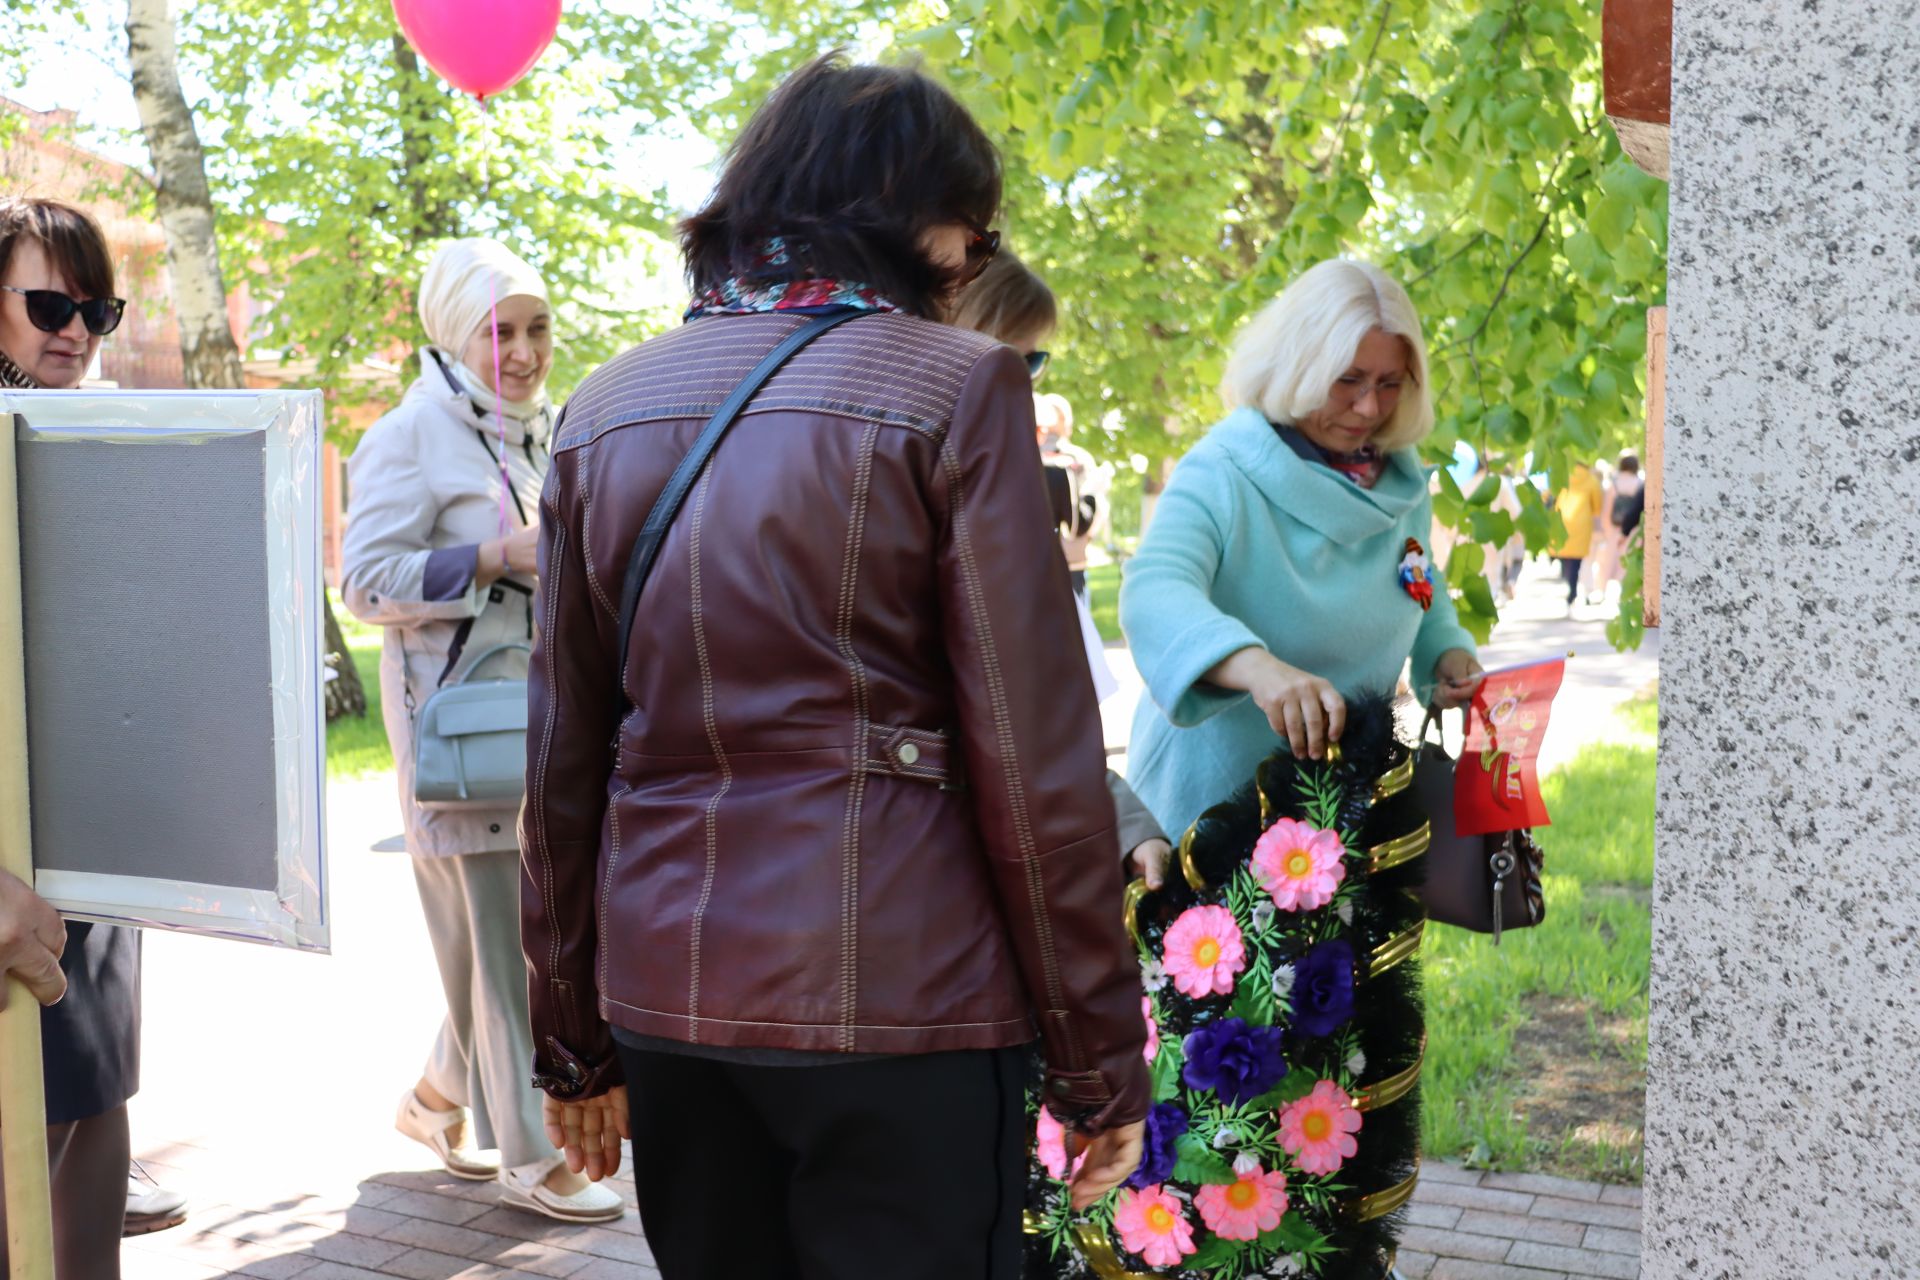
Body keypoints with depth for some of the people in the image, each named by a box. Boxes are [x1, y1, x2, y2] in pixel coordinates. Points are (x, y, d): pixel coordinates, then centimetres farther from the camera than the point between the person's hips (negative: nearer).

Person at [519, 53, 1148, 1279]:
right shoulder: (956, 388, -7)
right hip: (895, 1000, -5)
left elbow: (564, 757, 8)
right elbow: (1037, 763, -10)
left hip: (666, 993, 6)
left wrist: (575, 1040, 16)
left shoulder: (608, 408, 8)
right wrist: (1100, 1060, -2)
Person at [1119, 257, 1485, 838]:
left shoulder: (1401, 479, 4)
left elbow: (1422, 588, 20)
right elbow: (1154, 593, -35)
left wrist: (1449, 655, -2)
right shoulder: (1221, 473, -18)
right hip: (1216, 787, -6)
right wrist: (1257, 666, -53)